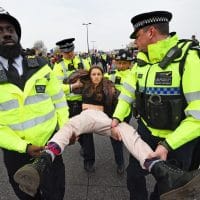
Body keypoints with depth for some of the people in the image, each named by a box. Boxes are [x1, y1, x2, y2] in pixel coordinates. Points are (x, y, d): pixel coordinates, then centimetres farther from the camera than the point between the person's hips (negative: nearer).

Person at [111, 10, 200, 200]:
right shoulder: (142, 60, -1)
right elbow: (128, 91, 8)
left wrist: (167, 145, -28)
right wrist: (117, 117, -6)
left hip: (179, 138, -5)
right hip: (146, 130, 5)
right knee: (133, 175, 18)